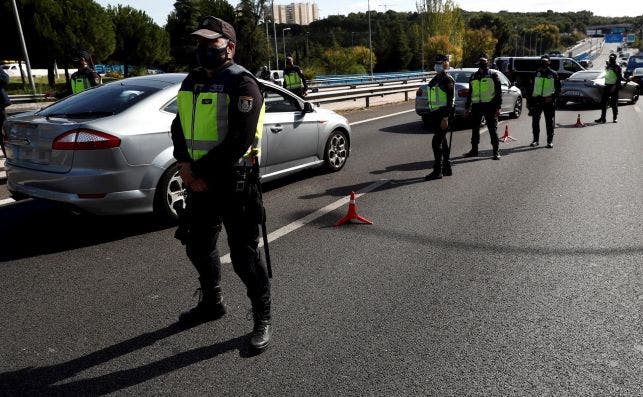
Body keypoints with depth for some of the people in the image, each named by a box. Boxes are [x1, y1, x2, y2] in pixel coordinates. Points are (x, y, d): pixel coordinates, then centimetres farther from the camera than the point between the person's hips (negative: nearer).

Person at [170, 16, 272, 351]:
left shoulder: (242, 84, -12)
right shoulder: (192, 81, 13)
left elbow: (239, 141, -21)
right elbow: (179, 126, 12)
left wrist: (198, 170, -18)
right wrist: (185, 164, -6)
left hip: (233, 182, -8)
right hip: (199, 181, 8)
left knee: (243, 255, -1)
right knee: (198, 247, 20)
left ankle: (262, 317, 18)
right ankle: (211, 303, 42)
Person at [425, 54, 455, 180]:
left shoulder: (447, 80, -11)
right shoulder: (435, 79, 17)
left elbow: (450, 101, -17)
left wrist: (445, 118, -23)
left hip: (443, 114, -10)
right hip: (435, 113, 10)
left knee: (436, 142, -11)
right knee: (442, 141, 14)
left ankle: (437, 171, -6)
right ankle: (447, 168, 23)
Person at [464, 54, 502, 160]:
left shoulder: (493, 75, 2)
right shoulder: (473, 77, 15)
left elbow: (498, 91, -1)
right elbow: (470, 93, 20)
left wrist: (498, 106, -10)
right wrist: (467, 107, 15)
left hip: (489, 105, -5)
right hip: (476, 105, 5)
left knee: (493, 129, -2)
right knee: (475, 129, 10)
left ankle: (496, 151, 3)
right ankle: (474, 150, 22)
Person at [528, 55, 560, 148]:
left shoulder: (553, 74, 3)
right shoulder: (536, 73, 8)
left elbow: (558, 89, 5)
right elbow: (531, 87, 12)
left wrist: (552, 97, -10)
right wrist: (529, 100, 5)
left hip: (548, 101, -2)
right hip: (536, 100, 2)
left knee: (549, 122, 3)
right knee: (535, 121, 1)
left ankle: (550, 141, 10)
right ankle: (535, 140, 12)